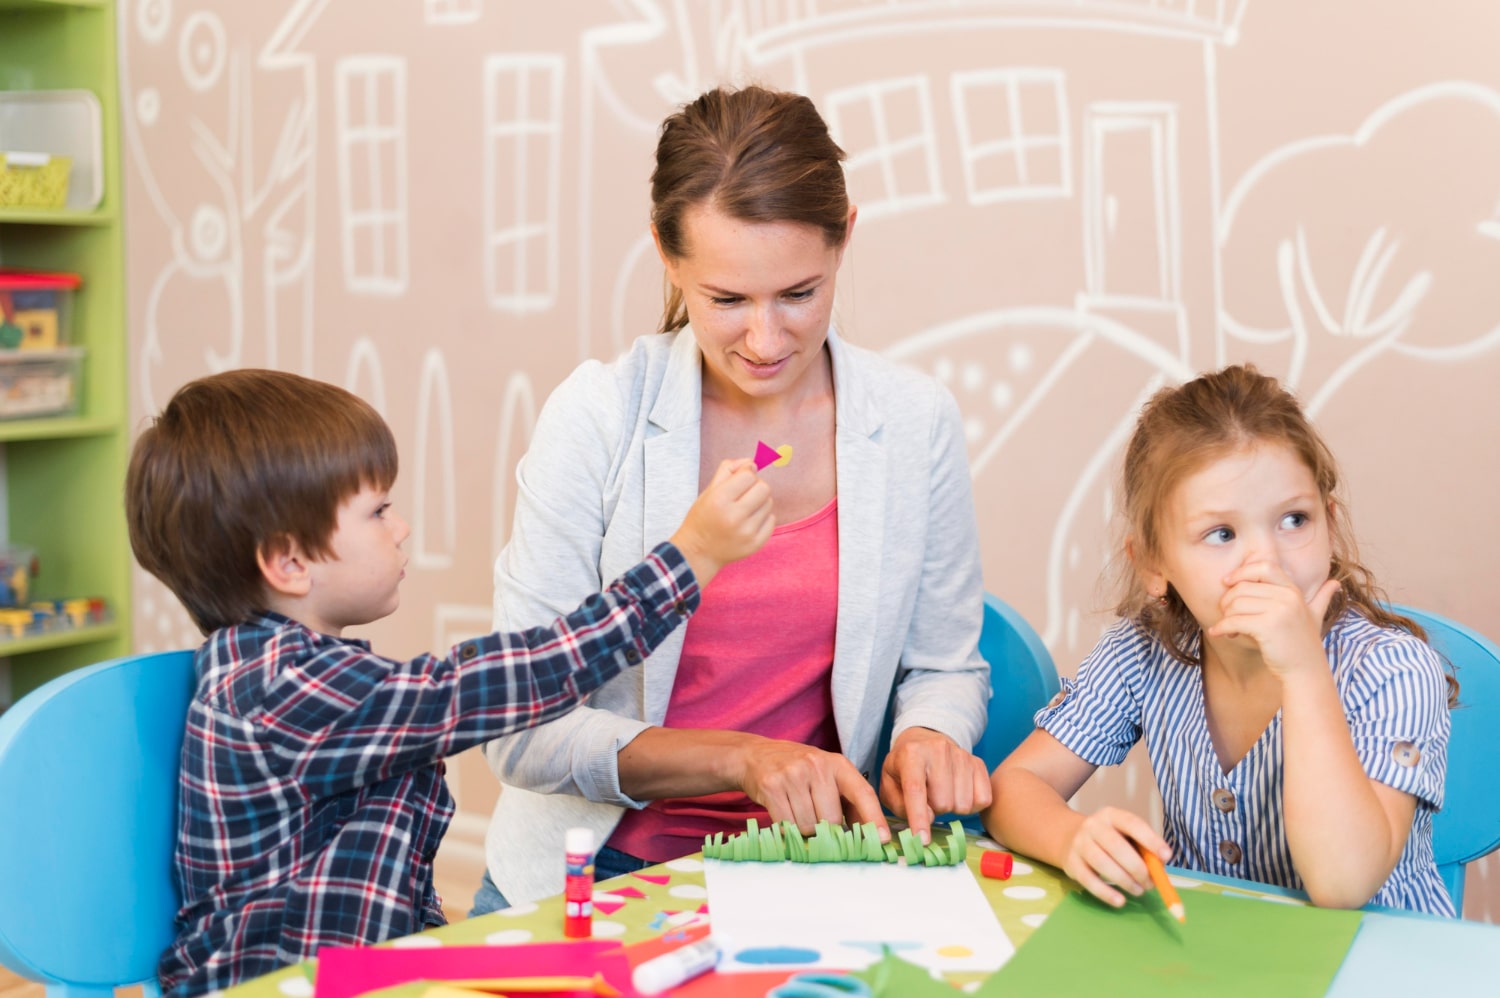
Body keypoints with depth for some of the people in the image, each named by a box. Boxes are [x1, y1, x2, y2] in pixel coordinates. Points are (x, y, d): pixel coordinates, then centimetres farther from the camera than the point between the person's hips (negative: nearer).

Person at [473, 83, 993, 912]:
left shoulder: (916, 423, -4)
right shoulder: (596, 417, -11)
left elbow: (944, 665, 10)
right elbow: (522, 727, -12)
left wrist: (926, 736, -13)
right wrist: (742, 759, -22)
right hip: (603, 865, -3)